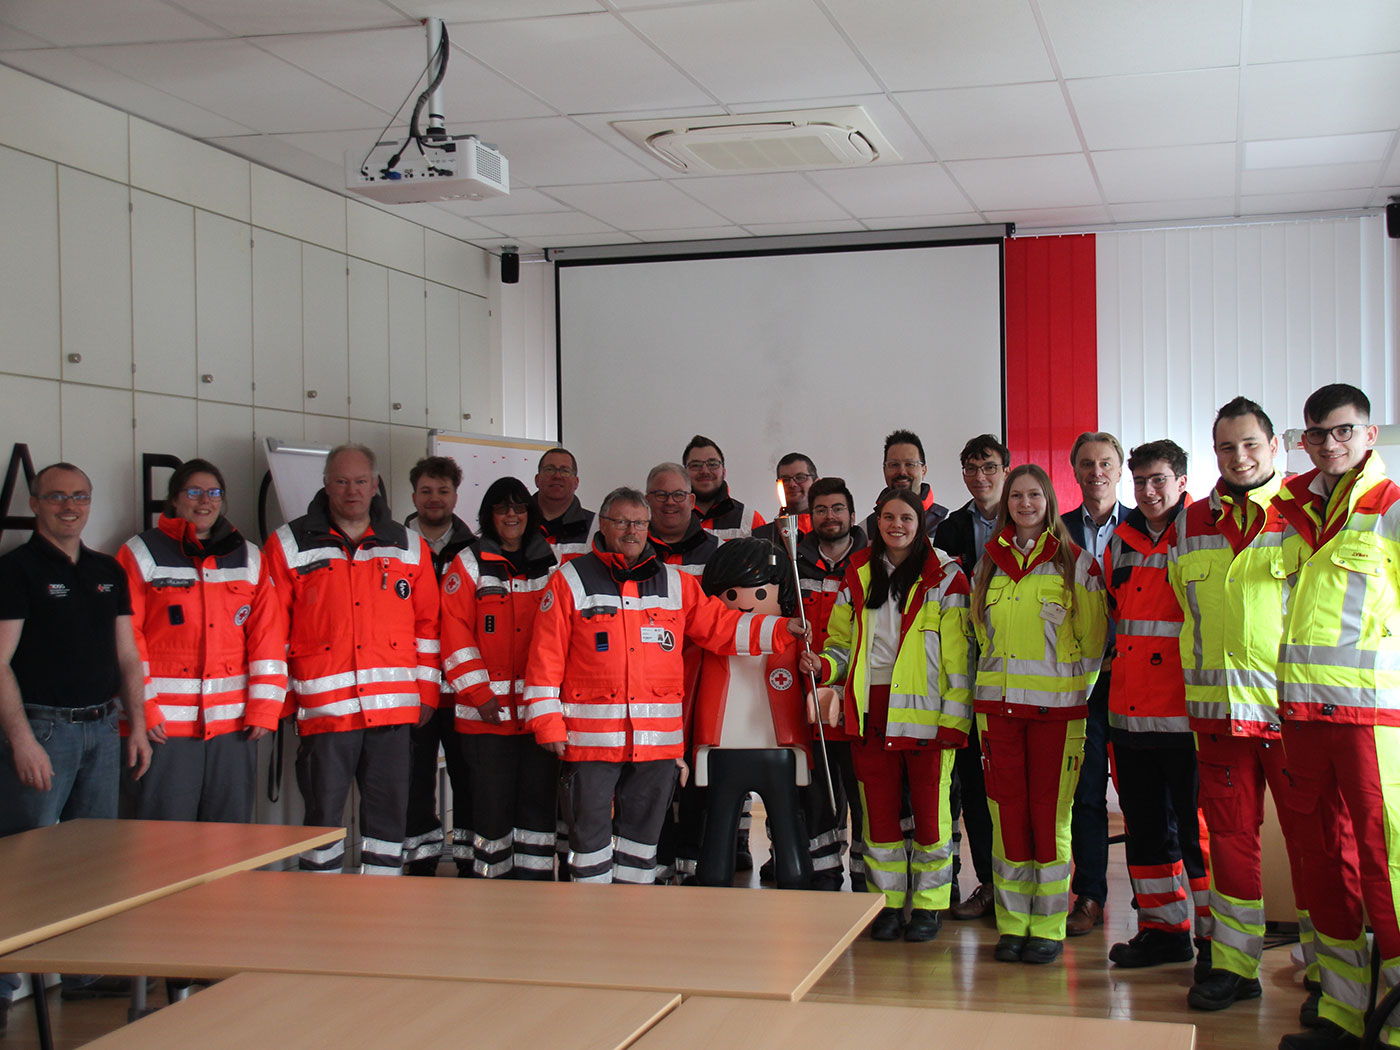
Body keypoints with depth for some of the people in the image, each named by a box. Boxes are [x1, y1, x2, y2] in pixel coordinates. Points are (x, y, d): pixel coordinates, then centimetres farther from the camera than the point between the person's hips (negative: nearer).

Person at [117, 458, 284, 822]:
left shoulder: (249, 558, 13)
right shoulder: (141, 554, 3)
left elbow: (267, 637, 8)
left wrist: (263, 707, -1)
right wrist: (142, 709, -11)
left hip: (235, 724, 3)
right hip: (164, 724, -3)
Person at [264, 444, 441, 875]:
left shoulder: (410, 547, 12)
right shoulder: (289, 545, 5)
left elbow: (428, 624, 13)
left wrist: (426, 693, 7)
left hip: (393, 708, 2)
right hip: (323, 708, -2)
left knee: (388, 818, 6)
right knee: (323, 816, 2)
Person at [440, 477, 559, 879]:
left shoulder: (553, 565, 12)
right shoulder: (469, 564, 4)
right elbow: (454, 632, -4)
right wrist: (479, 693, -11)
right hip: (488, 711, -2)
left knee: (538, 800, 4)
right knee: (492, 801, 0)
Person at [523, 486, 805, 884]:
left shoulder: (676, 583, 12)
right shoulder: (572, 580, 1)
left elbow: (721, 625, 9)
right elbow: (546, 658, -1)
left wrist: (781, 629, -5)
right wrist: (547, 723, -7)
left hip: (658, 738, 3)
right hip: (591, 737, -3)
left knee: (643, 832, 12)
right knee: (590, 832, 2)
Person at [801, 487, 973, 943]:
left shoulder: (945, 577, -1)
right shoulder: (858, 575, 12)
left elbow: (959, 653, -4)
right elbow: (844, 641, 19)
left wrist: (954, 718, -10)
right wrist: (825, 665, -4)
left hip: (924, 711, -3)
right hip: (870, 709, 3)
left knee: (929, 808, 1)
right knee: (879, 808, 6)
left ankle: (928, 905, 14)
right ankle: (888, 903, 18)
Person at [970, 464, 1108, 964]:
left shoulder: (1076, 562, 3)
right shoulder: (988, 564, 12)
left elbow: (1093, 636, 3)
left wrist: (1075, 687, -1)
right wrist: (1000, 676, 13)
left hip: (1056, 704, -3)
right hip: (997, 704, 3)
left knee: (1050, 813, -2)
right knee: (1007, 810, 3)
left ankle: (1049, 927, 6)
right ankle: (1012, 923, 11)